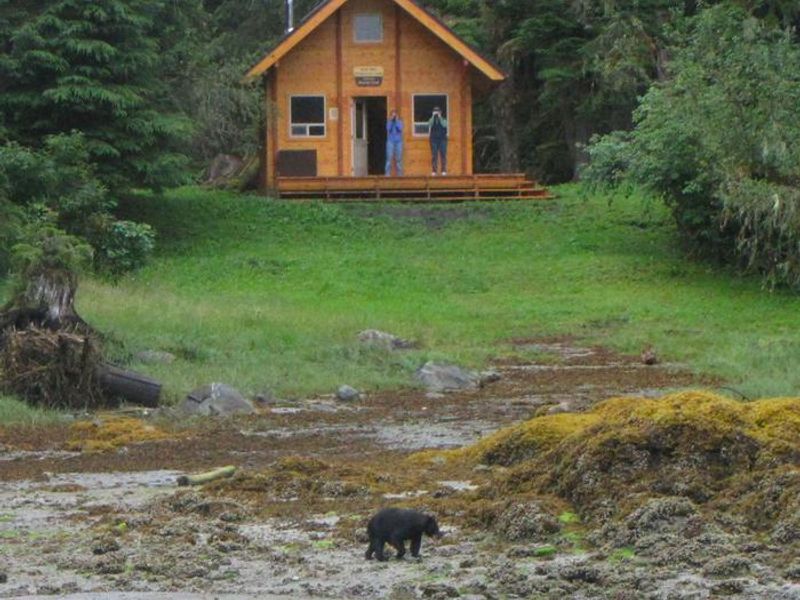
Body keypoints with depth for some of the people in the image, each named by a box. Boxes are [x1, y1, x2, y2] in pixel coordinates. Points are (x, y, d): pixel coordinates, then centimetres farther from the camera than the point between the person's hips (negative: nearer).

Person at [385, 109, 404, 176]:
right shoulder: (389, 121, 4)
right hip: (390, 141, -1)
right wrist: (391, 121, -12)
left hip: (398, 141, 1)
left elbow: (400, 128, -11)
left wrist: (397, 120, -11)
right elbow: (388, 128, -11)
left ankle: (399, 173, 6)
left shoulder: (400, 121, 5)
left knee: (398, 158, 1)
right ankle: (388, 173, -11)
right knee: (389, 157, -10)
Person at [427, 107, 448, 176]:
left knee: (443, 155, -4)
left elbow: (444, 125, -12)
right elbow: (430, 125, -11)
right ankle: (434, 171, -4)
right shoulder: (431, 120, 10)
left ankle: (444, 170, -2)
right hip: (434, 139, 0)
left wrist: (439, 117, -11)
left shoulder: (443, 120, 8)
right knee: (434, 156, -4)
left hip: (442, 139, 0)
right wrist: (433, 117, -12)